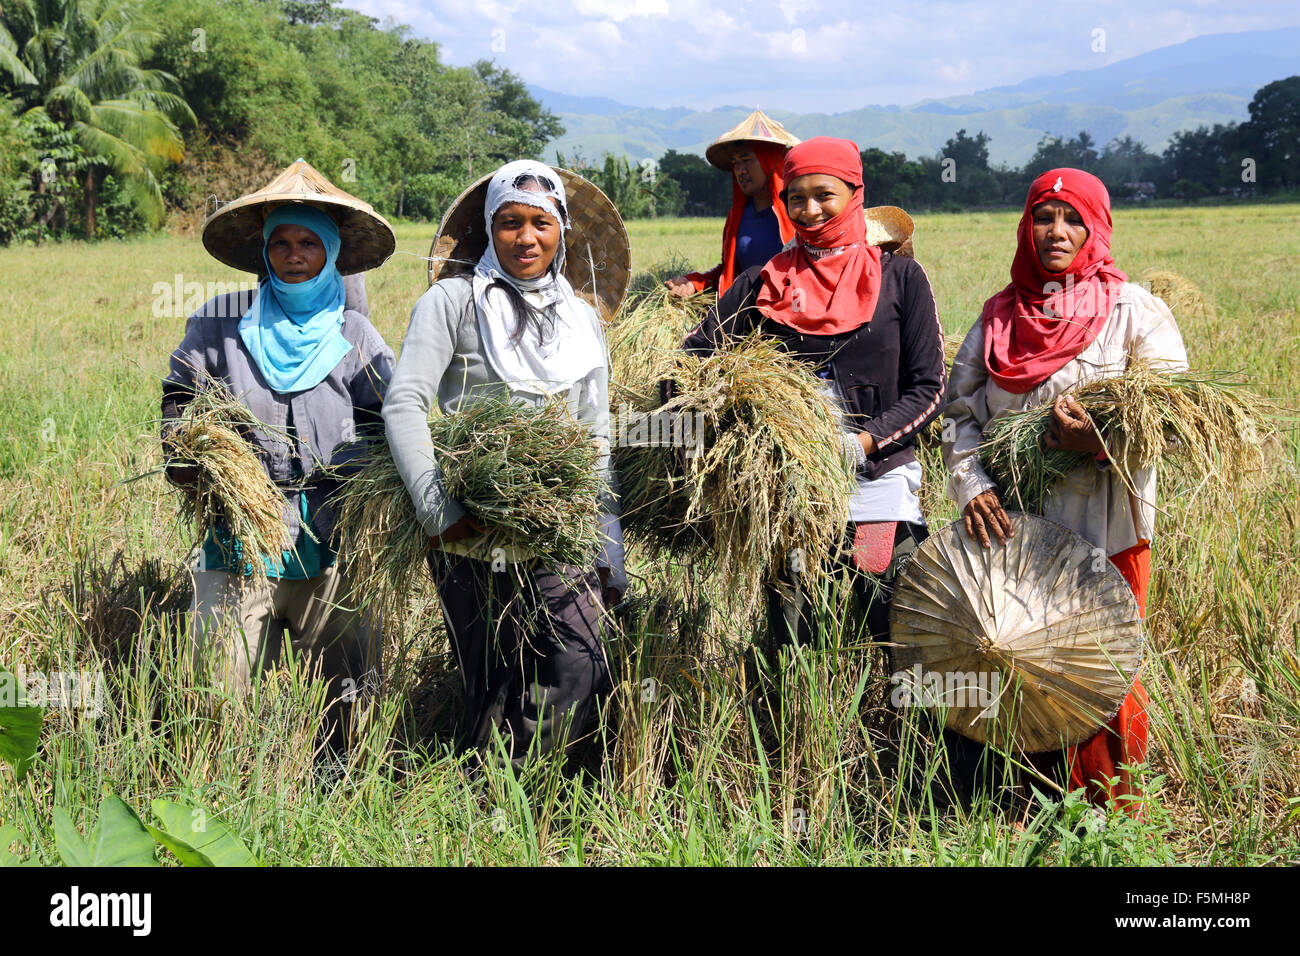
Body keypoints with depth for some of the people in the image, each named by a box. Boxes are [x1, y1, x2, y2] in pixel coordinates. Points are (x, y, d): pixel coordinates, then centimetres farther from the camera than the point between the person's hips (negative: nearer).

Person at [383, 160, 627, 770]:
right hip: (473, 535, -3)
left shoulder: (583, 321, 17)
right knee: (493, 684, -2)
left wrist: (611, 556, 13)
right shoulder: (455, 301, 3)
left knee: (582, 670, -14)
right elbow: (404, 405, -7)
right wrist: (438, 510, -17)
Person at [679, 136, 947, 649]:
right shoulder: (766, 282, 10)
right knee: (791, 649, 6)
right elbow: (692, 359, 7)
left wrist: (865, 440, -12)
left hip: (877, 481, -1)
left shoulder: (898, 277, 5)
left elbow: (928, 387, 2)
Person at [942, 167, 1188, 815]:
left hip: (1104, 525, -3)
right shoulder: (1000, 317, 12)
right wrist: (972, 487, -9)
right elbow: (959, 411, 8)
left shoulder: (1132, 310, 1)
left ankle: (1111, 813, 16)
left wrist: (1101, 439, -23)